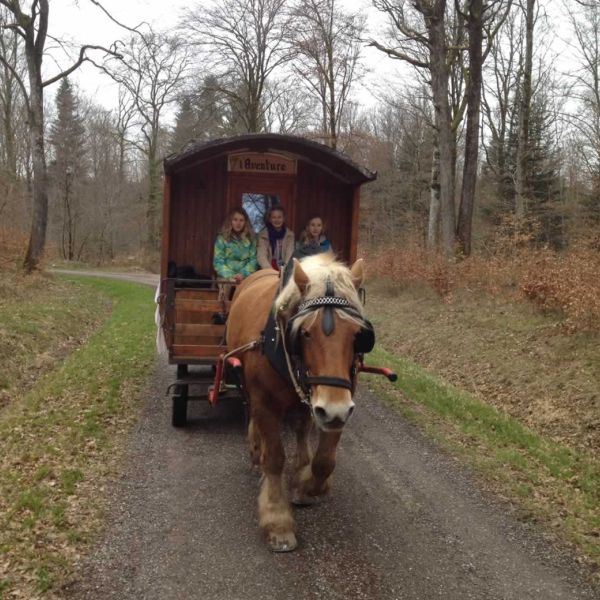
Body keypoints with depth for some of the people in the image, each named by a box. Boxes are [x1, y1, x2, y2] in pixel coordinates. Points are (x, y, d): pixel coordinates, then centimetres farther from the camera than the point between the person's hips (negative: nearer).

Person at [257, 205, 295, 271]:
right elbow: (261, 256, -9)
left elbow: (290, 256, -6)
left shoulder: (290, 235, 5)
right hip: (268, 271, -1)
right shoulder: (263, 235, 1)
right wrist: (270, 271, -25)